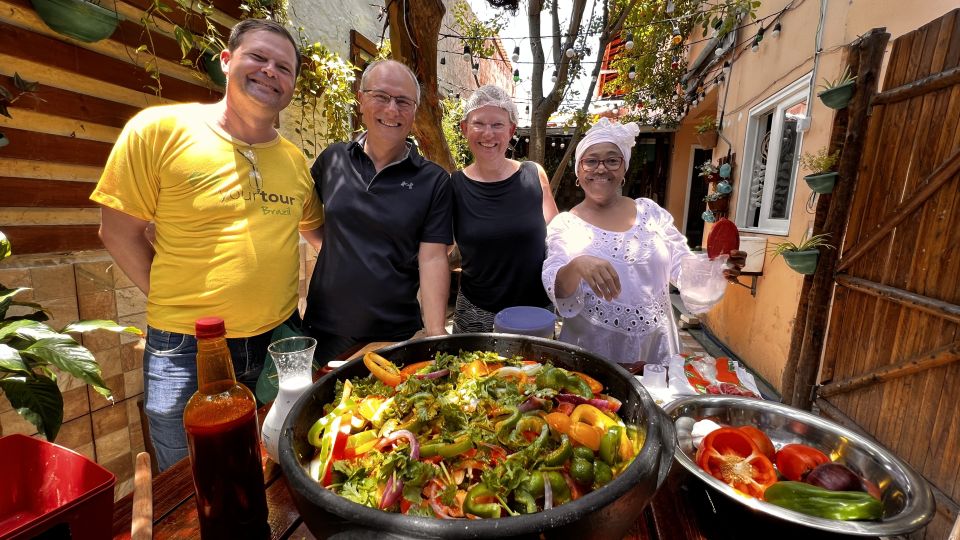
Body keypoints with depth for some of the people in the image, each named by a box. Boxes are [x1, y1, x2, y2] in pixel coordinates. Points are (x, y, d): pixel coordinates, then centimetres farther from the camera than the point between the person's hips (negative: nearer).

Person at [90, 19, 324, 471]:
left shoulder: (295, 159, 2)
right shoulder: (159, 128, -8)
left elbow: (315, 229, 17)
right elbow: (119, 231, -5)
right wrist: (179, 304, -6)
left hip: (280, 340, 4)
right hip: (187, 349, -3)